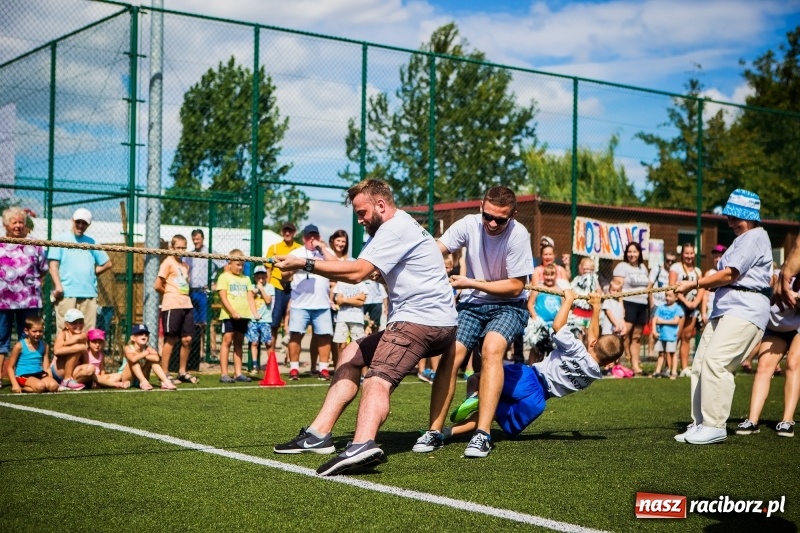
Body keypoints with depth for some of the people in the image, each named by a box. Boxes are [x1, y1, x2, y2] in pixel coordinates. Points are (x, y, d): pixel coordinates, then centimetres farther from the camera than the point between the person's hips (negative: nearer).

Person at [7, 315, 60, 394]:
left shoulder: (44, 346, 10)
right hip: (24, 376, -5)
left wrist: (50, 379, -6)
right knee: (40, 386, -33)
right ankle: (21, 387, -7)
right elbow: (10, 367, -1)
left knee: (54, 386, -25)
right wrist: (15, 384, -13)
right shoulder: (20, 346, -4)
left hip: (40, 374, 5)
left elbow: (46, 367, 12)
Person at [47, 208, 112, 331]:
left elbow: (107, 264, 23)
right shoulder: (61, 239, 8)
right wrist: (58, 286, -13)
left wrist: (91, 273, 10)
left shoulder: (91, 242, 18)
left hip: (89, 293, 3)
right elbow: (53, 265, -1)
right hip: (67, 293, -3)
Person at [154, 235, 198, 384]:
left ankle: (182, 372, 15)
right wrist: (170, 293, 6)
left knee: (187, 339, 5)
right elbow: (158, 286, -8)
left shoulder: (185, 265, 17)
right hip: (172, 306, -7)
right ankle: (164, 374, 1)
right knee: (170, 339, -4)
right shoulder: (168, 262, -4)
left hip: (186, 305, 7)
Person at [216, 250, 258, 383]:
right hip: (229, 316, -5)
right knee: (227, 342, -6)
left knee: (239, 343, 9)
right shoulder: (224, 277, 1)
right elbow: (223, 297, -8)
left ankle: (238, 373, 12)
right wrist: (233, 312, -19)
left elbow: (250, 297, 14)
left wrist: (255, 313, -1)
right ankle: (223, 374, -6)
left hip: (243, 316, 5)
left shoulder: (246, 279, 17)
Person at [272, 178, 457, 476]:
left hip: (421, 318, -11)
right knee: (352, 354, 15)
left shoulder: (395, 228, -10)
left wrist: (305, 264, -18)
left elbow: (357, 272, -21)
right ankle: (319, 433, 9)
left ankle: (363, 444, -53)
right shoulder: (399, 227, 23)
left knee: (378, 380, -27)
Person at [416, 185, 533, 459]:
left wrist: (470, 283, -19)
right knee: (451, 354, -16)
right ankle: (434, 432, -6)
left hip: (508, 305, -3)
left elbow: (516, 287, -15)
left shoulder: (518, 235, -19)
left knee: (492, 348, -29)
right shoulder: (469, 224, -12)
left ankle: (483, 434, -29)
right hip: (472, 303, 3)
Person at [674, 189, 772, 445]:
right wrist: (704, 284, 3)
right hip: (725, 308, 10)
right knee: (700, 364, 4)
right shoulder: (742, 239, 24)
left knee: (715, 361, -20)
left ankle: (714, 425, -16)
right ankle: (700, 424, 9)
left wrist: (695, 284, -6)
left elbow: (729, 274, -14)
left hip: (744, 310, -10)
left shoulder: (755, 237, -8)